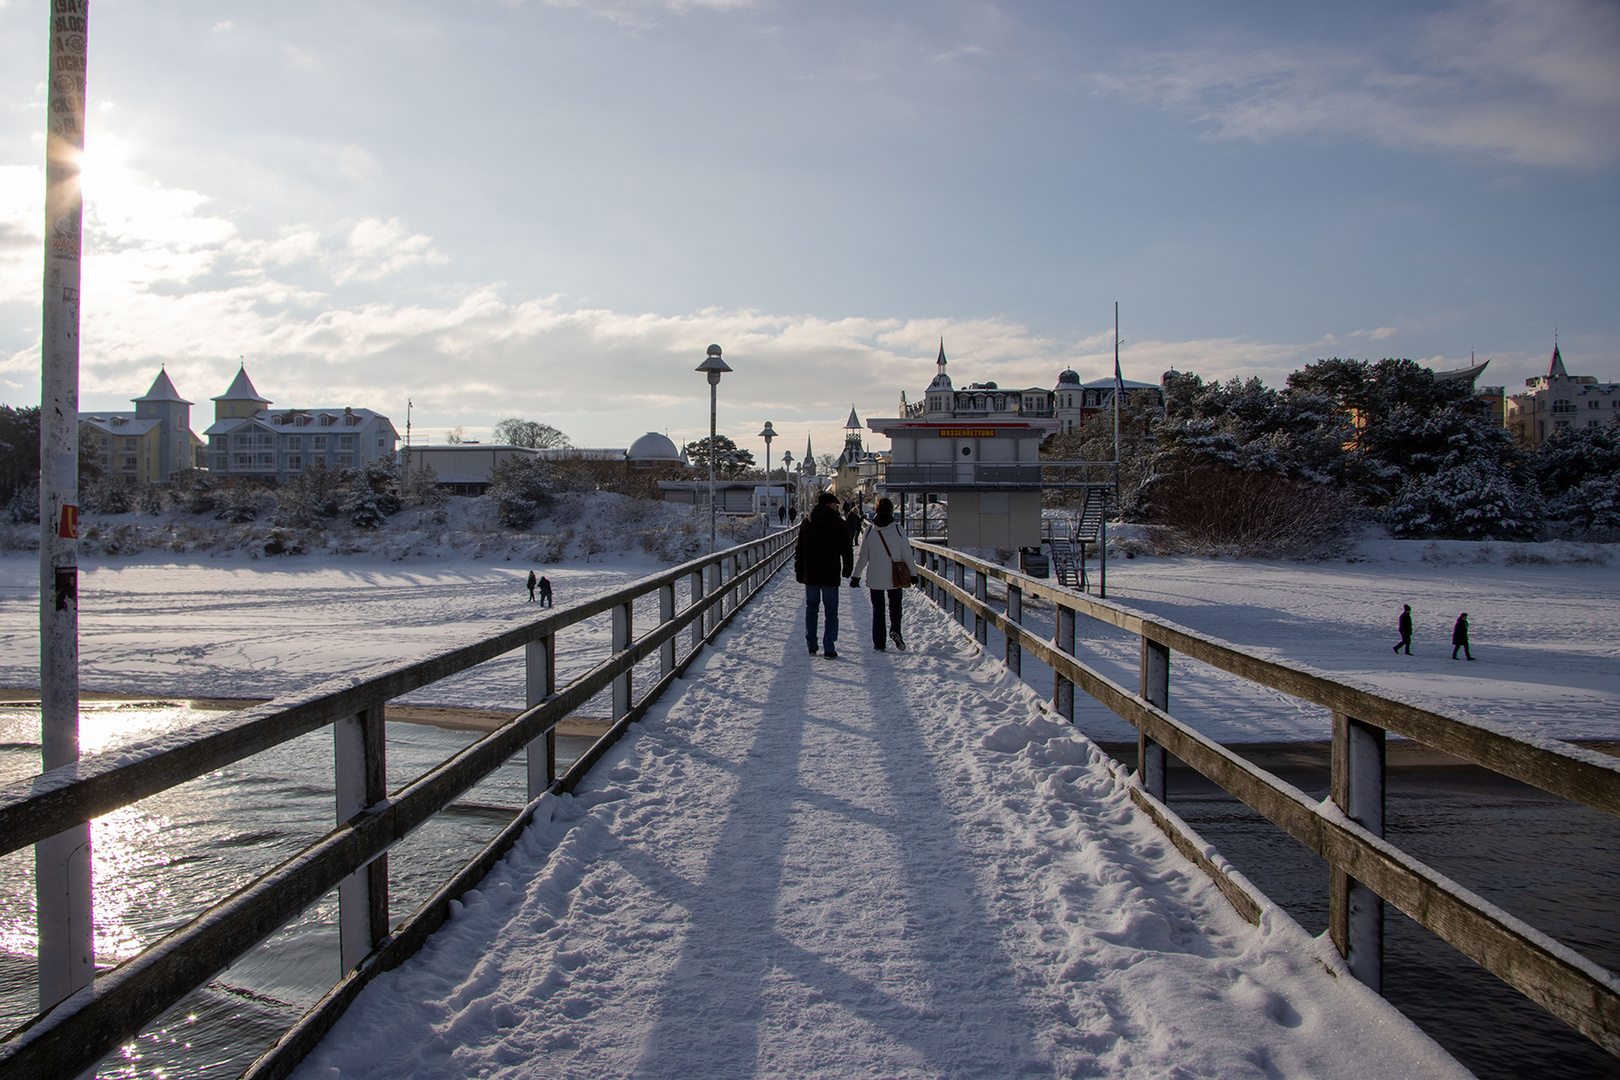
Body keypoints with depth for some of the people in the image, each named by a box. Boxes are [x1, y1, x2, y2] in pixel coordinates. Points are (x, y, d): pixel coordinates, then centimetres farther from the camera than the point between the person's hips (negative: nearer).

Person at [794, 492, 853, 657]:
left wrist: (799, 573, 13)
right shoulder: (838, 525, -6)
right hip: (830, 576, -3)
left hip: (810, 575, 3)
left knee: (811, 609, 15)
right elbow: (846, 550, -3)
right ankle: (829, 649, -2)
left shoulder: (806, 523, 5)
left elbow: (798, 550, 7)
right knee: (831, 612, 3)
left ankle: (811, 646, 18)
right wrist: (847, 569, 10)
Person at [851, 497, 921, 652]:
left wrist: (856, 576, 9)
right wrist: (913, 573, 6)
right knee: (895, 605, 14)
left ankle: (878, 644, 10)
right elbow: (907, 554, -4)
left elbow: (862, 557, 1)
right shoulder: (897, 529, -7)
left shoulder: (869, 531, -3)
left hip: (875, 578, 1)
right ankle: (894, 629, -14)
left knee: (878, 610, 11)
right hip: (894, 578, -1)